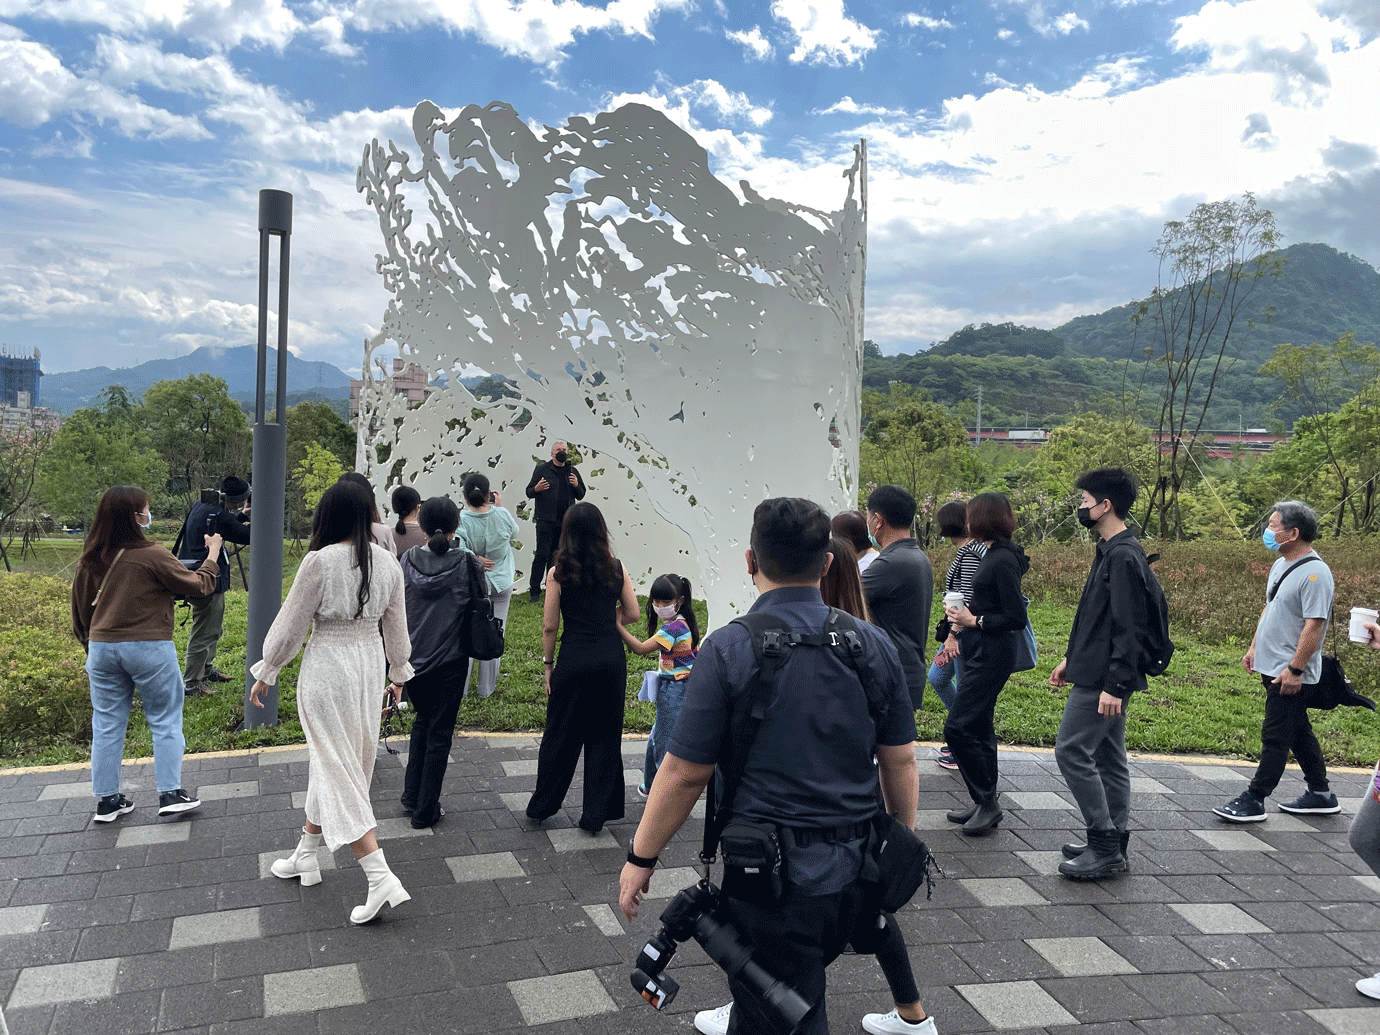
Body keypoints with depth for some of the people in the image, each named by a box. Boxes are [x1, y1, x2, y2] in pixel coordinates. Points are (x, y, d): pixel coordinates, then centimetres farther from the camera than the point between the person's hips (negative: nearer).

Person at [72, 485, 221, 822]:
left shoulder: (90, 560, 2)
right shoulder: (153, 555, -15)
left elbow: (81, 608, 12)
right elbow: (198, 586, -5)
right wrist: (212, 555, 11)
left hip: (102, 646, 5)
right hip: (149, 648, -5)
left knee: (107, 724, 13)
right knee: (165, 719, 8)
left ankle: (107, 800, 20)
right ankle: (170, 793, 9)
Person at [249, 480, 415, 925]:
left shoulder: (319, 561, -17)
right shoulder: (387, 562, -1)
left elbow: (292, 624, -10)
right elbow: (396, 626, 8)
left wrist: (265, 674, 3)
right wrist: (399, 670, 23)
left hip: (327, 668, -6)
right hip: (369, 666, 7)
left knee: (335, 765, -1)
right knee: (331, 759, 20)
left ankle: (381, 878, -8)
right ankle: (306, 854, 36)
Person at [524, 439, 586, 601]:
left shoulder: (572, 471, 14)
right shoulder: (542, 469, 4)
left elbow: (581, 495, 17)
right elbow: (529, 492, 5)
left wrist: (576, 485, -4)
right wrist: (536, 489, -18)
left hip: (565, 521, 4)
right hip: (546, 520, -4)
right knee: (542, 554, -7)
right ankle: (534, 590, -1)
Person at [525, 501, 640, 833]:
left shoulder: (559, 572, -6)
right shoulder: (616, 568, 0)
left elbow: (550, 625, -5)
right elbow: (632, 614, 6)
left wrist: (548, 664, 6)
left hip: (574, 659, -2)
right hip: (612, 657, 2)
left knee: (561, 735, 12)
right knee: (605, 737, 11)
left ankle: (541, 807, 27)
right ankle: (596, 815, 18)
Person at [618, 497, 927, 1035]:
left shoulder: (727, 649, -16)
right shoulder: (873, 644, -3)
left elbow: (685, 773, -12)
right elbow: (900, 761, 4)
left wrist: (640, 858, 1)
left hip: (773, 870, -5)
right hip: (856, 868, 6)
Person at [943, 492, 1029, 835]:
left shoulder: (1003, 559, -17)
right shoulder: (994, 555, 13)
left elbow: (1017, 619, -19)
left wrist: (974, 621, -14)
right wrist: (965, 618, 10)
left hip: (992, 656, -10)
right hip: (981, 652, 10)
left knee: (958, 727, -10)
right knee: (979, 729, 14)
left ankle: (987, 801, 1)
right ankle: (984, 803, 22)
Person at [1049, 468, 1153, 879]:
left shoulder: (1123, 556, -19)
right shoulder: (1111, 550, 13)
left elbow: (1129, 627, -22)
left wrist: (1115, 685, -23)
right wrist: (1072, 658, 22)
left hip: (1103, 678, -10)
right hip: (1098, 672, 10)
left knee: (1072, 752, -7)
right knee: (1108, 757, 14)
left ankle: (1104, 844, 0)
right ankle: (1113, 843, 23)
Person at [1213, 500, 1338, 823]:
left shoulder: (1314, 573, -19)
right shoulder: (1280, 565, 11)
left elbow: (1314, 626, -22)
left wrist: (1295, 669, -23)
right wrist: (1254, 648, 21)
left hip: (1291, 673, -10)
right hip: (1272, 666, 10)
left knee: (1276, 736, -3)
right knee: (1298, 732, 17)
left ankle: (1253, 801, 3)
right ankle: (1321, 795, 29)